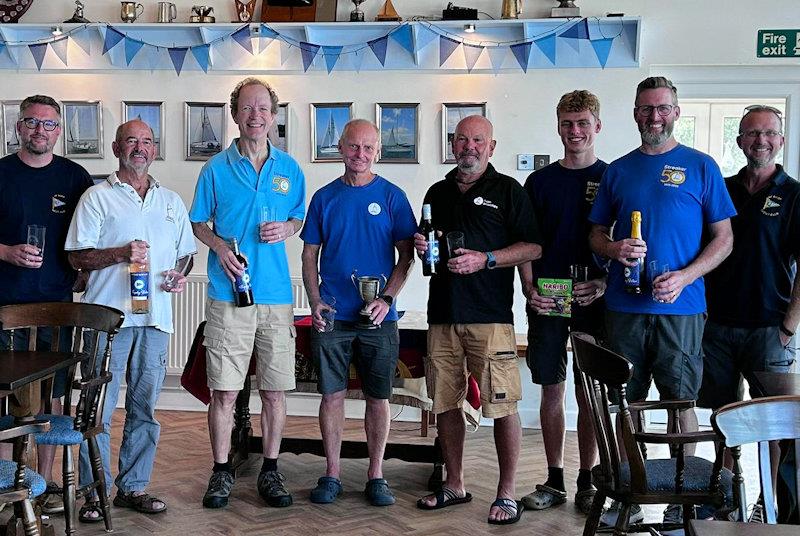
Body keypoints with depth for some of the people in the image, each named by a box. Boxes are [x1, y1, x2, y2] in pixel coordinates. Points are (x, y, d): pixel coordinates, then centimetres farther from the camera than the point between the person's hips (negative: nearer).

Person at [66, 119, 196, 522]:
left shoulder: (171, 201, 17)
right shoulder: (97, 197, 4)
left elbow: (185, 253, 22)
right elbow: (77, 257, -2)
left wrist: (181, 275, 1)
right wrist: (121, 253, -16)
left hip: (155, 317, 4)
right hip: (108, 315, -4)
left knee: (144, 406, 9)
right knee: (99, 407, -2)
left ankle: (133, 487, 19)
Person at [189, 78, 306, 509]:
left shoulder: (289, 169, 10)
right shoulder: (217, 168, 4)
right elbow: (198, 223, 10)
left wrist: (285, 229, -4)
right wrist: (219, 246, -10)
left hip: (277, 294, 2)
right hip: (228, 293, -2)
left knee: (275, 390, 6)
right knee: (224, 390, 1)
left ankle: (270, 470, 21)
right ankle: (221, 471, 17)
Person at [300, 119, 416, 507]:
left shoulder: (392, 196, 2)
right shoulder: (324, 197, 7)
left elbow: (406, 256, 0)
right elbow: (309, 255, 9)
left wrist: (386, 299, -13)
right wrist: (315, 303, -4)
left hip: (378, 316, -1)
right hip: (332, 315, 1)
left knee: (378, 398, 6)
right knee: (332, 394, 6)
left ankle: (376, 476, 18)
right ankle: (332, 474, 18)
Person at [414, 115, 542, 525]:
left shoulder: (507, 190, 3)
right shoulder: (438, 192, 18)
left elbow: (533, 248, -3)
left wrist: (485, 259, -14)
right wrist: (422, 246, 4)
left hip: (489, 314, -5)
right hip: (442, 313, 5)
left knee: (502, 406, -4)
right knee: (445, 403, 10)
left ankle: (507, 493, 7)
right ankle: (454, 485, 24)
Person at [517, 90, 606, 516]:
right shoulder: (539, 181, 8)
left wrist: (606, 282, -13)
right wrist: (529, 289, -7)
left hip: (593, 301, -2)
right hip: (546, 301, 2)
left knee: (589, 393, 5)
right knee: (551, 390, 8)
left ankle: (587, 481, 17)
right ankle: (554, 481, 19)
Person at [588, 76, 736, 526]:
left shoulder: (701, 167, 4)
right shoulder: (618, 171, 11)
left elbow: (724, 237, 2)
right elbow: (596, 234, 15)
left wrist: (684, 277, -13)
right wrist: (614, 248, -9)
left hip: (680, 308, -2)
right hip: (624, 308, 2)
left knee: (682, 402, 3)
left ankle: (682, 500, 16)